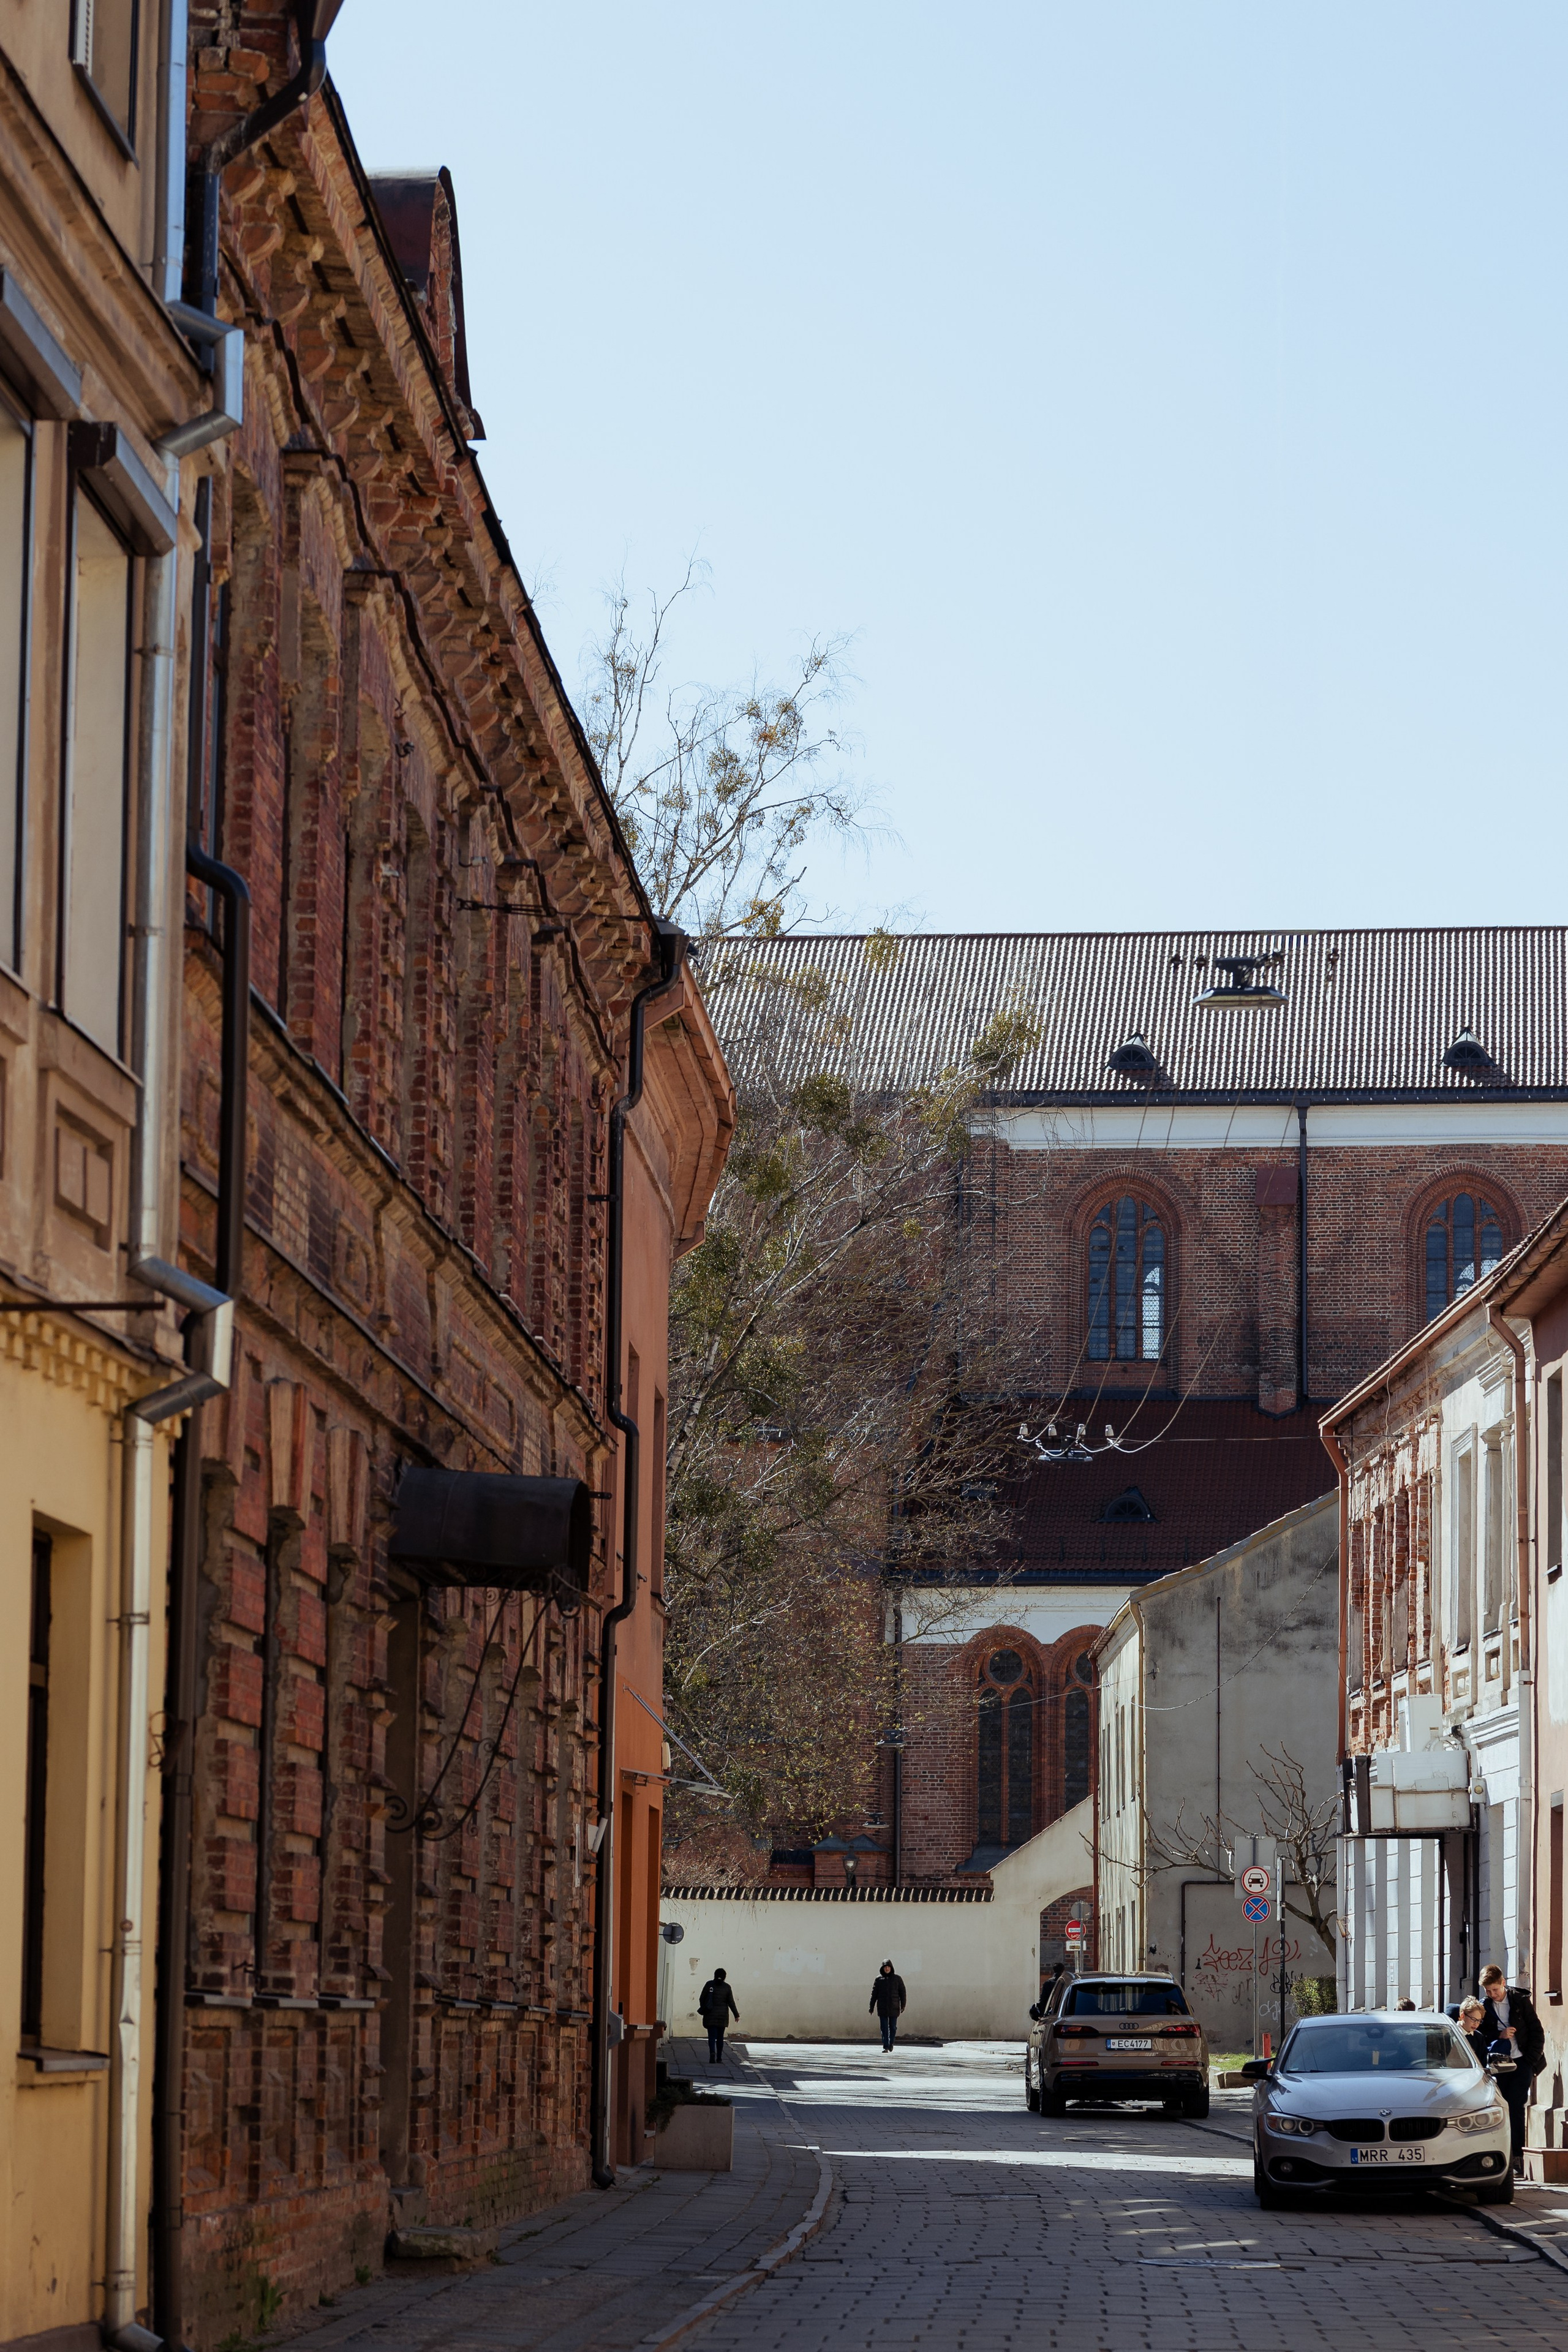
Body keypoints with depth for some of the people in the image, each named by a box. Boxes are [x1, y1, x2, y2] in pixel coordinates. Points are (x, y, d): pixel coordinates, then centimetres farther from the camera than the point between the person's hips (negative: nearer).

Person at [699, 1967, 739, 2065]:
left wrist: (702, 2009, 15)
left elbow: (702, 1998, -1)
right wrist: (736, 2015, 6)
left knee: (712, 2036, -4)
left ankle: (712, 2053, -28)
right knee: (720, 2037, 13)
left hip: (711, 2015, -1)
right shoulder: (727, 1987, -2)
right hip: (723, 2015, 1)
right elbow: (731, 2002, -2)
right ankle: (719, 2058, 16)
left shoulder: (709, 1984, -3)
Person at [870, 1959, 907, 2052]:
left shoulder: (897, 1979, 4)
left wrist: (903, 2005, -2)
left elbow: (903, 1993, 5)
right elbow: (874, 1994, 6)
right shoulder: (878, 1979, 5)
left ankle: (891, 2043, 28)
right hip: (882, 2008, 0)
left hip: (894, 2008, 0)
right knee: (884, 2028, -4)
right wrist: (871, 2007, 1)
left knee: (893, 2027, 6)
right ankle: (885, 2047, -3)